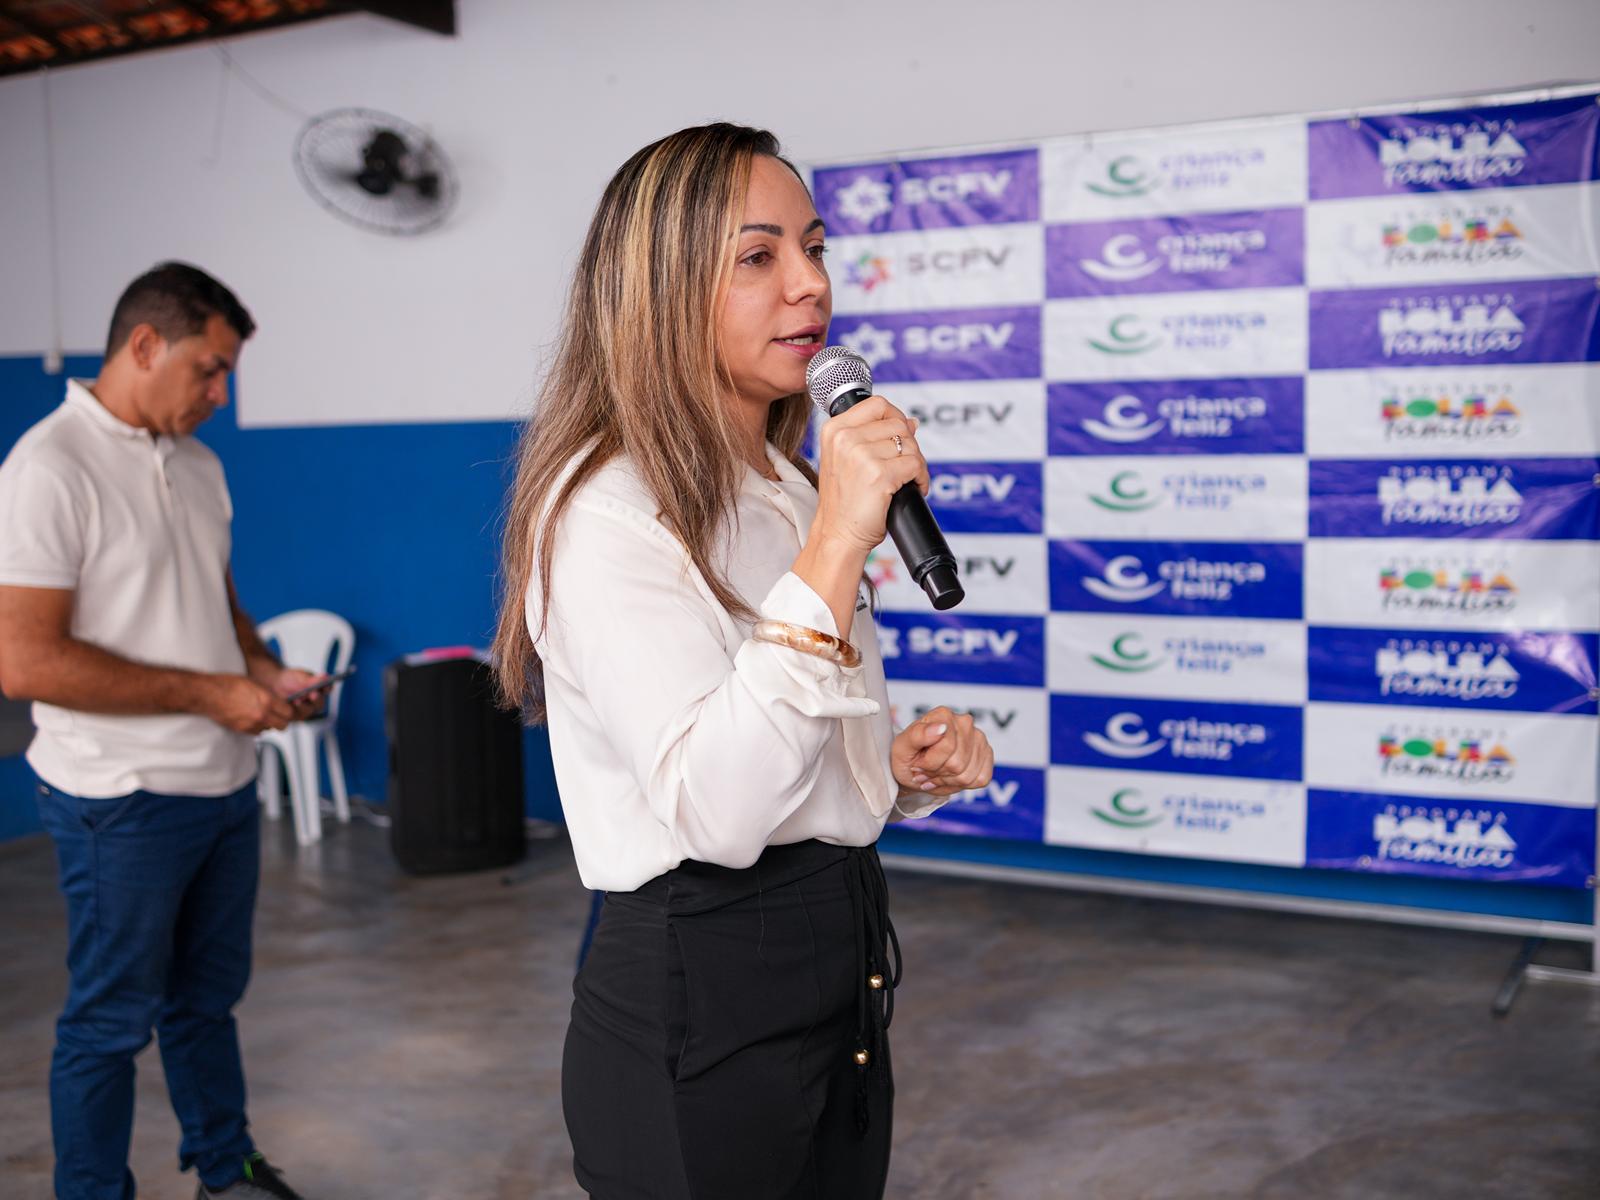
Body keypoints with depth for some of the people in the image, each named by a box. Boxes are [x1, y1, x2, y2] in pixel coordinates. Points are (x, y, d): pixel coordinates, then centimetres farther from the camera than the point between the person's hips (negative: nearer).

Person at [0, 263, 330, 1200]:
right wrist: (207, 692, -20)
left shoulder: (197, 464, 9)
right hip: (124, 801, -8)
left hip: (226, 786, 8)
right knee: (112, 1021, 8)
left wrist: (263, 668, 0)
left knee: (208, 997, 21)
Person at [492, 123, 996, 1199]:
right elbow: (716, 812, -29)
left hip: (843, 978, 9)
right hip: (700, 1002, -8)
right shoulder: (606, 511, -16)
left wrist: (905, 767, -1)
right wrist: (836, 546, -30)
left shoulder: (790, 494, 12)